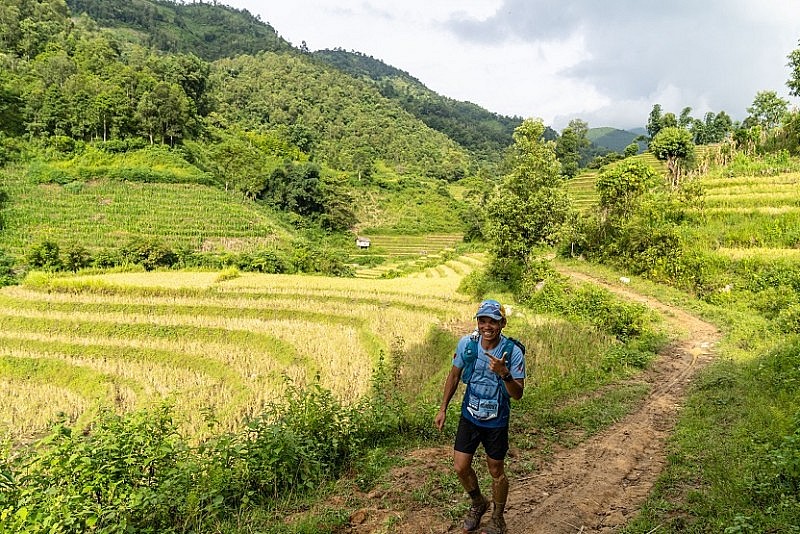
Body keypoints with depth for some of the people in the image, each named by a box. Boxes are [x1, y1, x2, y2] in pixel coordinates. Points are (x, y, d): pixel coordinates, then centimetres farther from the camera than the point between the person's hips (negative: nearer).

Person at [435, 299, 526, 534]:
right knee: (461, 467, 4)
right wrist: (443, 409, 3)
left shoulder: (513, 352, -21)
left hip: (496, 422, -2)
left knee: (496, 471, 12)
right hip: (469, 417, 3)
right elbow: (454, 375, 2)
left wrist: (504, 374, -37)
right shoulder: (466, 343, -13)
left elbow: (517, 394, -18)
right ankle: (478, 504, 35)